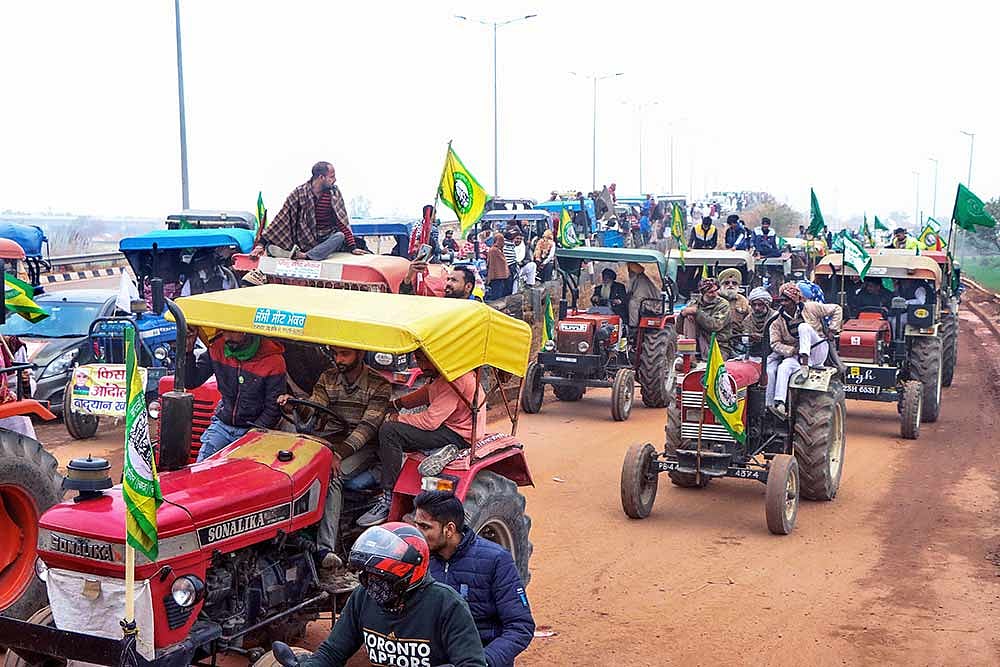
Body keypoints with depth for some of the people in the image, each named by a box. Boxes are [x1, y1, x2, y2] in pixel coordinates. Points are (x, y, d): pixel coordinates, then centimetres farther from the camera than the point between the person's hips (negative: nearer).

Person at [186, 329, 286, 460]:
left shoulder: (272, 361, -17)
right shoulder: (217, 348, -5)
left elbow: (273, 410, -11)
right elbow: (192, 382, -2)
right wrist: (188, 352, -17)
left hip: (253, 428, -4)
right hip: (222, 424, 4)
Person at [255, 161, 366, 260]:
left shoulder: (334, 193, -1)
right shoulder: (299, 193, -6)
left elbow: (342, 223, -3)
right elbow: (281, 218, -8)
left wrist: (352, 247, -14)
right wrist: (261, 243, -16)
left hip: (328, 240, 1)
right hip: (306, 241, -1)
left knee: (340, 236, -34)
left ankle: (303, 256, -44)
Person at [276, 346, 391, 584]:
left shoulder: (379, 385, -7)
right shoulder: (327, 378, 10)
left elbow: (368, 426, -16)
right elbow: (313, 409, 0)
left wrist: (340, 453, -29)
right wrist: (296, 404, -24)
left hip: (364, 447, -5)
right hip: (332, 442, 5)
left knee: (331, 474, -33)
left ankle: (324, 549, -40)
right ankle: (325, 548, -32)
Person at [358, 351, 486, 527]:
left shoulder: (456, 379, -24)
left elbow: (430, 421, -26)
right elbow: (427, 392, 24)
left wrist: (396, 419, -11)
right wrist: (396, 403, 10)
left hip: (460, 435, -11)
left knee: (389, 432, -19)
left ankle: (388, 499, -15)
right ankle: (442, 452, 2)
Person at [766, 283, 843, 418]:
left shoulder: (810, 308, -4)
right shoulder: (777, 320, 0)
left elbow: (836, 310, 6)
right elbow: (775, 343, -6)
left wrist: (832, 330, -2)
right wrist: (792, 350, -21)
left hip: (817, 352, -2)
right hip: (794, 356, 2)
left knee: (803, 327, -25)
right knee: (783, 367, -31)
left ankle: (805, 365, -35)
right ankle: (778, 403, -38)